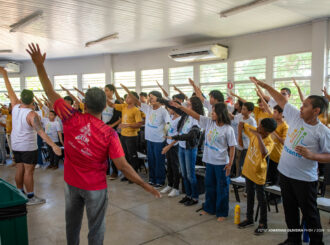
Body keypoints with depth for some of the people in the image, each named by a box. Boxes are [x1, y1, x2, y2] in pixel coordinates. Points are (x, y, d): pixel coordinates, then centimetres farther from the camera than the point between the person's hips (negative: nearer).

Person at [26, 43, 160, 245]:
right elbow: (123, 166, -24)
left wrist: (39, 65, 3)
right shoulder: (109, 134, -23)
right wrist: (146, 186, -16)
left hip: (71, 182, 4)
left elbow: (50, 93, -5)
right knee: (96, 228, 12)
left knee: (72, 222, 24)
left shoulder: (71, 119, -15)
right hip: (95, 187, -4)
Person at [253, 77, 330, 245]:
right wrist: (265, 86, 8)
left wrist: (311, 155, -27)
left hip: (305, 179, -6)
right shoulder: (295, 116, 0)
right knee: (289, 210, 18)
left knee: (309, 212, 7)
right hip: (285, 173, 6)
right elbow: (281, 101, 7)